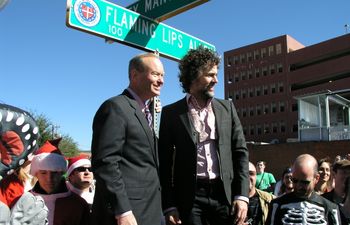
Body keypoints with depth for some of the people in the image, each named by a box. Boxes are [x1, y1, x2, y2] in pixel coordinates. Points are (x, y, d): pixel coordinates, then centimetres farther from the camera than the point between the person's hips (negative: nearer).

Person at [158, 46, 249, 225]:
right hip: (189, 196, -2)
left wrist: (242, 195, -2)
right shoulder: (171, 113, 0)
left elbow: (240, 152, 7)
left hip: (225, 194, 2)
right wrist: (169, 206, -4)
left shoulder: (227, 108, 7)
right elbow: (165, 162, 0)